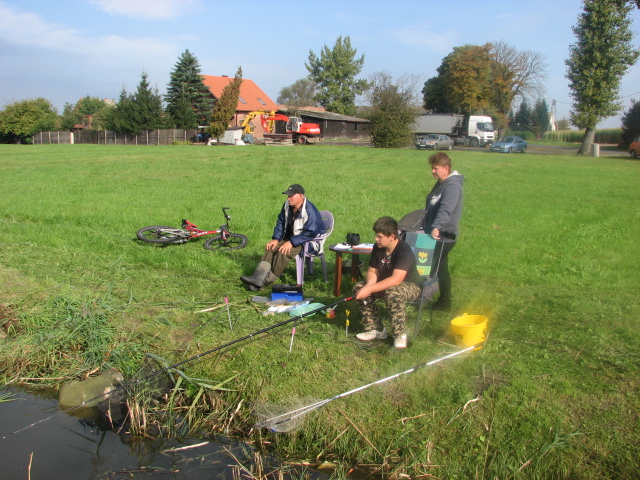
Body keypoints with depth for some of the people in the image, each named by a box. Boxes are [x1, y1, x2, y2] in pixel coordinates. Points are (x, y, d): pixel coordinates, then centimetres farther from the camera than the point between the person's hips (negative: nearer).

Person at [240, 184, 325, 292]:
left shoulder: (310, 211, -24)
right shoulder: (287, 206, 0)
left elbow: (310, 233, -25)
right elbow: (280, 222, 10)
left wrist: (291, 242, -27)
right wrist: (276, 239, -5)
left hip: (306, 242, -8)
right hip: (290, 238, 8)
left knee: (282, 252, -28)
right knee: (270, 248, -14)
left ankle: (268, 281, -16)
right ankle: (258, 278, -23)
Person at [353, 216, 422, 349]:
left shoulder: (404, 251, -28)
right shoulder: (377, 248, -5)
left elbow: (396, 280, -38)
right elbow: (372, 271, 1)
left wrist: (370, 289, -41)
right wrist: (369, 284, -23)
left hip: (410, 287, -7)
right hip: (385, 284, 8)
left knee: (392, 292, -39)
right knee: (358, 288, -11)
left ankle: (400, 335, -24)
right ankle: (376, 329, -5)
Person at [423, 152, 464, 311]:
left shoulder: (452, 186, -19)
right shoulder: (440, 184, 13)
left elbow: (446, 209, -35)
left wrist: (437, 227, -46)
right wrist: (426, 227, 25)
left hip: (443, 236, -9)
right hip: (433, 234, 9)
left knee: (440, 268, 0)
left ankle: (445, 302, 13)